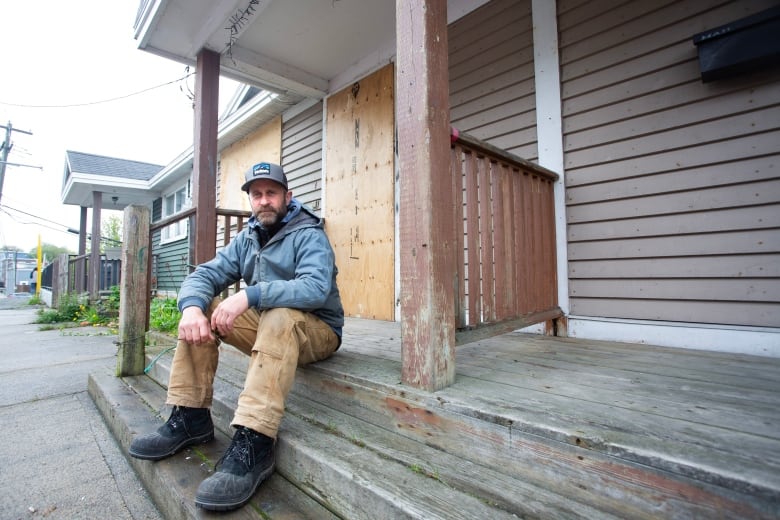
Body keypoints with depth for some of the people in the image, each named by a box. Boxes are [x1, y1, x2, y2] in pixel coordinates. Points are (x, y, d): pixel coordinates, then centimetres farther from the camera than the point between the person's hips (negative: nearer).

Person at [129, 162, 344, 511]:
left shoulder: (309, 235, -12)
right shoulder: (247, 238, 8)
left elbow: (316, 288, -31)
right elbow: (204, 274, -1)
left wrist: (250, 295, -40)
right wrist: (192, 307, -24)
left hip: (315, 329, -6)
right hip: (265, 325, 7)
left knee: (279, 316, -37)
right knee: (201, 309, -6)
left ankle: (252, 444, -38)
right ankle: (190, 418, -4)